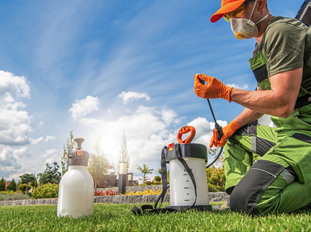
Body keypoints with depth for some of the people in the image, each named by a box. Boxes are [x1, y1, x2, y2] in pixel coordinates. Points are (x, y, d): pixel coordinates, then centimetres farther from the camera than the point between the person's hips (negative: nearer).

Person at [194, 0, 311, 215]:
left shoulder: (281, 30, -14)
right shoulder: (264, 44, 19)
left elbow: (282, 104, -24)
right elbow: (263, 99, 24)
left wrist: (225, 91, -17)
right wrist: (231, 126, 13)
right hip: (289, 131, 10)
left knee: (248, 202, -22)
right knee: (236, 137, 23)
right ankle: (240, 191, 12)